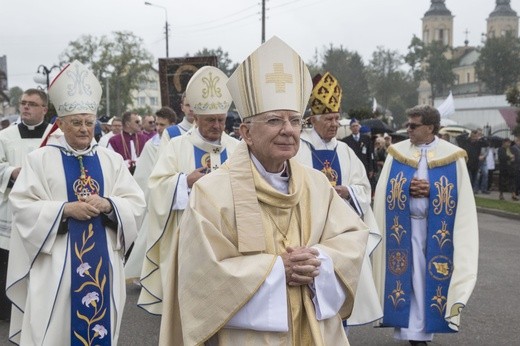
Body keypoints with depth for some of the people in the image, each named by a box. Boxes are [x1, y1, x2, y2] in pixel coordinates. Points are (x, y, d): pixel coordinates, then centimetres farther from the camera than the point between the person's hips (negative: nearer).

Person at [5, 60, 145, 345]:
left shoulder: (111, 160, 9)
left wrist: (107, 205, -15)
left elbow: (136, 204, 4)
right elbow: (23, 207, -7)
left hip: (102, 260, 3)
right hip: (56, 263, -3)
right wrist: (65, 209, -17)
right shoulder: (40, 159, 0)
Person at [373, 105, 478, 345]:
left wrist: (431, 190, -15)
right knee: (405, 276, -1)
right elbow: (384, 192, 2)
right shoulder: (397, 152, 4)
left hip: (437, 229, -1)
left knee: (429, 279, 2)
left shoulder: (453, 156, 0)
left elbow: (460, 198, -2)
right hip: (403, 226, 1)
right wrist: (408, 189, -15)